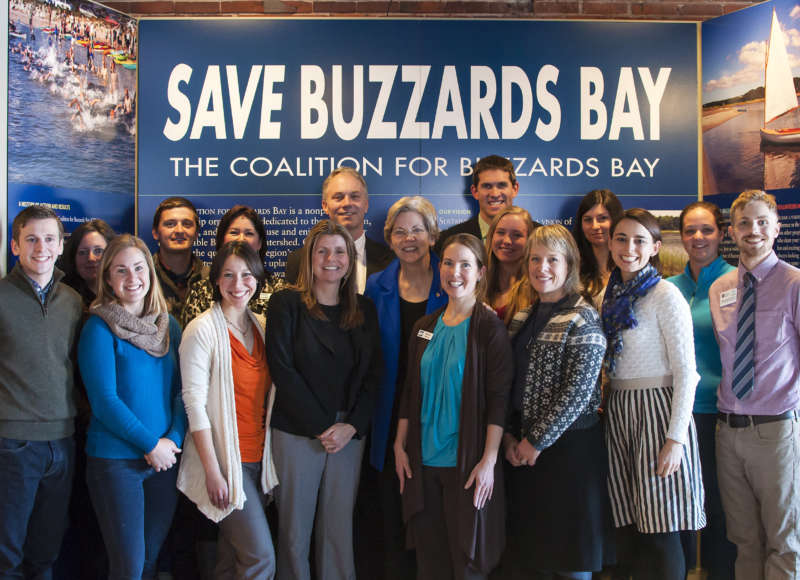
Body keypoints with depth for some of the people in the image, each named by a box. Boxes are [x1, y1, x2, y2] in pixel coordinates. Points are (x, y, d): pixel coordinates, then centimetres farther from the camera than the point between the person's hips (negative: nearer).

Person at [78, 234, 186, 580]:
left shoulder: (169, 326, 8)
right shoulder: (99, 328, -7)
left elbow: (183, 389, 6)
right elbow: (104, 400, -13)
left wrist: (173, 439, -10)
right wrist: (151, 444, -13)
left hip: (165, 457, 5)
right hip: (116, 458, -4)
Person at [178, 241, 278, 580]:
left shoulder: (263, 327, 9)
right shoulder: (203, 330, -9)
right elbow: (194, 402, -13)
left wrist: (270, 455, 6)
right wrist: (213, 471, -16)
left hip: (257, 459, 6)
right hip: (223, 460, -5)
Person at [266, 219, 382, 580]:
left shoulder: (364, 310, 10)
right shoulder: (286, 303, -2)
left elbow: (372, 374, 6)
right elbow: (282, 369, -9)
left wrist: (351, 426, -7)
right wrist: (322, 426, -12)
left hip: (350, 434, 3)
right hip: (297, 432, -3)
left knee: (340, 527, 8)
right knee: (295, 528, 4)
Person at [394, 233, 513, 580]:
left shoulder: (490, 328, -7)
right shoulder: (424, 328, 8)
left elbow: (498, 399, -11)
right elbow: (410, 392, 12)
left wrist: (489, 460, -15)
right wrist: (400, 445, 8)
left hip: (467, 461, -4)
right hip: (423, 460, 4)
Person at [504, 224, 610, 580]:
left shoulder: (582, 318, -10)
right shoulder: (522, 318, 11)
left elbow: (576, 393, -16)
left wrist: (538, 441, -13)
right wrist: (508, 435, 1)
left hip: (568, 447, -6)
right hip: (522, 449, 6)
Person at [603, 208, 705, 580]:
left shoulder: (665, 295, -7)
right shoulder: (610, 295, 12)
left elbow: (686, 371, -11)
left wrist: (676, 437, -16)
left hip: (657, 409, -6)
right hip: (618, 410, 6)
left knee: (660, 532, -2)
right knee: (629, 529, 8)